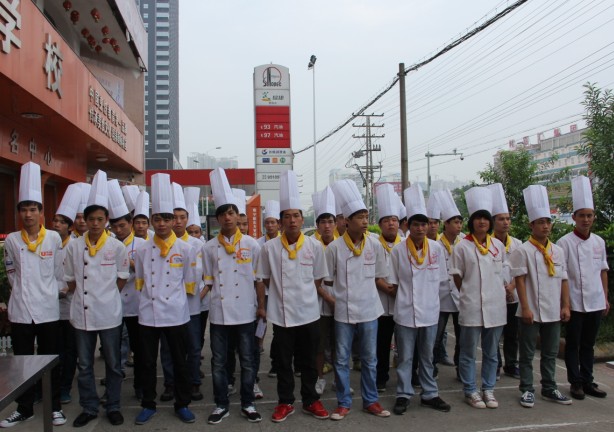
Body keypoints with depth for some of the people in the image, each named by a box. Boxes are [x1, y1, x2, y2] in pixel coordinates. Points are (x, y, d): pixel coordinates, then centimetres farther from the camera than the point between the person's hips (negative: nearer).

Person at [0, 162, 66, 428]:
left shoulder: (54, 238, -4)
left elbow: (58, 273, 3)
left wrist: (44, 292, 7)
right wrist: (24, 291, 8)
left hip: (48, 309, -1)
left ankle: (54, 407, 23)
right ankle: (24, 408, 26)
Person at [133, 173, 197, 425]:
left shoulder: (185, 249, -2)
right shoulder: (143, 251, 3)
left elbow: (189, 284, 5)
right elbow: (139, 282, 13)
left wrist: (172, 297, 2)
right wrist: (152, 296, 4)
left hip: (176, 314, -1)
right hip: (148, 314, 2)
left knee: (180, 362, 9)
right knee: (148, 362, 12)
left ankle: (182, 404, 25)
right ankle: (148, 405, 28)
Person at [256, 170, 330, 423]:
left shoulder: (315, 246, -4)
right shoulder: (269, 247, -5)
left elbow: (318, 279, 7)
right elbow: (262, 279, 5)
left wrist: (307, 298, 8)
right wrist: (261, 306, 5)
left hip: (308, 314, 1)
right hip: (281, 314, 0)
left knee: (308, 362, 13)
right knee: (283, 363, 11)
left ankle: (310, 401, 29)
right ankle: (285, 403, 26)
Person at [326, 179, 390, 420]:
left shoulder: (375, 245, -2)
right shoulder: (334, 247, -8)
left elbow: (379, 278, 9)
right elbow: (327, 280, 2)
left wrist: (361, 285, 0)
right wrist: (345, 287, 2)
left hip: (369, 311, 2)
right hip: (344, 312, -1)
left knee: (369, 360, 13)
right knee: (342, 360, 8)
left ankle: (370, 401, 28)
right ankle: (343, 403, 23)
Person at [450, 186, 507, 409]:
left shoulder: (499, 245, 5)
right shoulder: (462, 246, -6)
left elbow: (502, 273, 16)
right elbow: (457, 276, 1)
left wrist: (498, 292, 11)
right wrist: (469, 294, 3)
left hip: (495, 306, 4)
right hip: (471, 307, -4)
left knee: (491, 352, 14)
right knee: (468, 352, 5)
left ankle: (488, 389, 27)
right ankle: (470, 391, 19)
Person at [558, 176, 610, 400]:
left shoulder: (599, 242, 7)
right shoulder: (565, 242, -9)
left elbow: (603, 271, 14)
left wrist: (605, 298, 11)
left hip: (595, 302, 5)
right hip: (574, 303, -5)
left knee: (588, 345, 14)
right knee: (573, 345, 5)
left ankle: (587, 381, 26)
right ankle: (576, 383, 17)